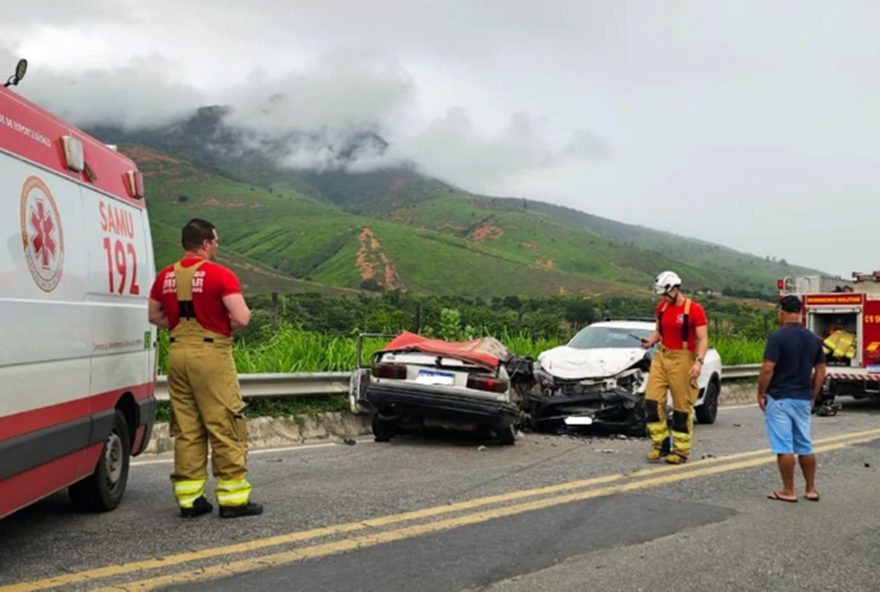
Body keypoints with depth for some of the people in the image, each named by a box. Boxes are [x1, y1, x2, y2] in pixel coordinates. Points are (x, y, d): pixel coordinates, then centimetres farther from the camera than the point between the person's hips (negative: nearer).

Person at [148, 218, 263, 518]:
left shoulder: (165, 277, 8)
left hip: (178, 353, 6)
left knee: (186, 429, 11)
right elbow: (241, 318, -16)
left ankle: (189, 498, 15)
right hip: (211, 353, -6)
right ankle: (233, 498, 4)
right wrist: (224, 324, 4)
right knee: (225, 427, 1)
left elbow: (155, 316, 17)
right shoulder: (220, 275, -11)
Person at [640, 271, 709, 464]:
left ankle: (681, 451, 11)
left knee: (682, 407, 1)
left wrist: (699, 361, -23)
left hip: (682, 360, -6)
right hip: (661, 356, 6)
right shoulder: (661, 307, 9)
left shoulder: (694, 310, -9)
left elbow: (703, 339, -10)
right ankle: (660, 444, 10)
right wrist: (651, 341, -1)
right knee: (652, 401, -3)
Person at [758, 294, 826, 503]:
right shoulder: (813, 339, 6)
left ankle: (788, 491, 3)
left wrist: (761, 394, -8)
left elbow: (767, 369, -19)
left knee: (784, 447, -1)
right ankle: (811, 489, 19)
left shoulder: (777, 337, -14)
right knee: (805, 446, 14)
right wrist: (813, 396, 17)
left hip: (779, 399, -6)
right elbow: (820, 370, 10)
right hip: (803, 399, 6)